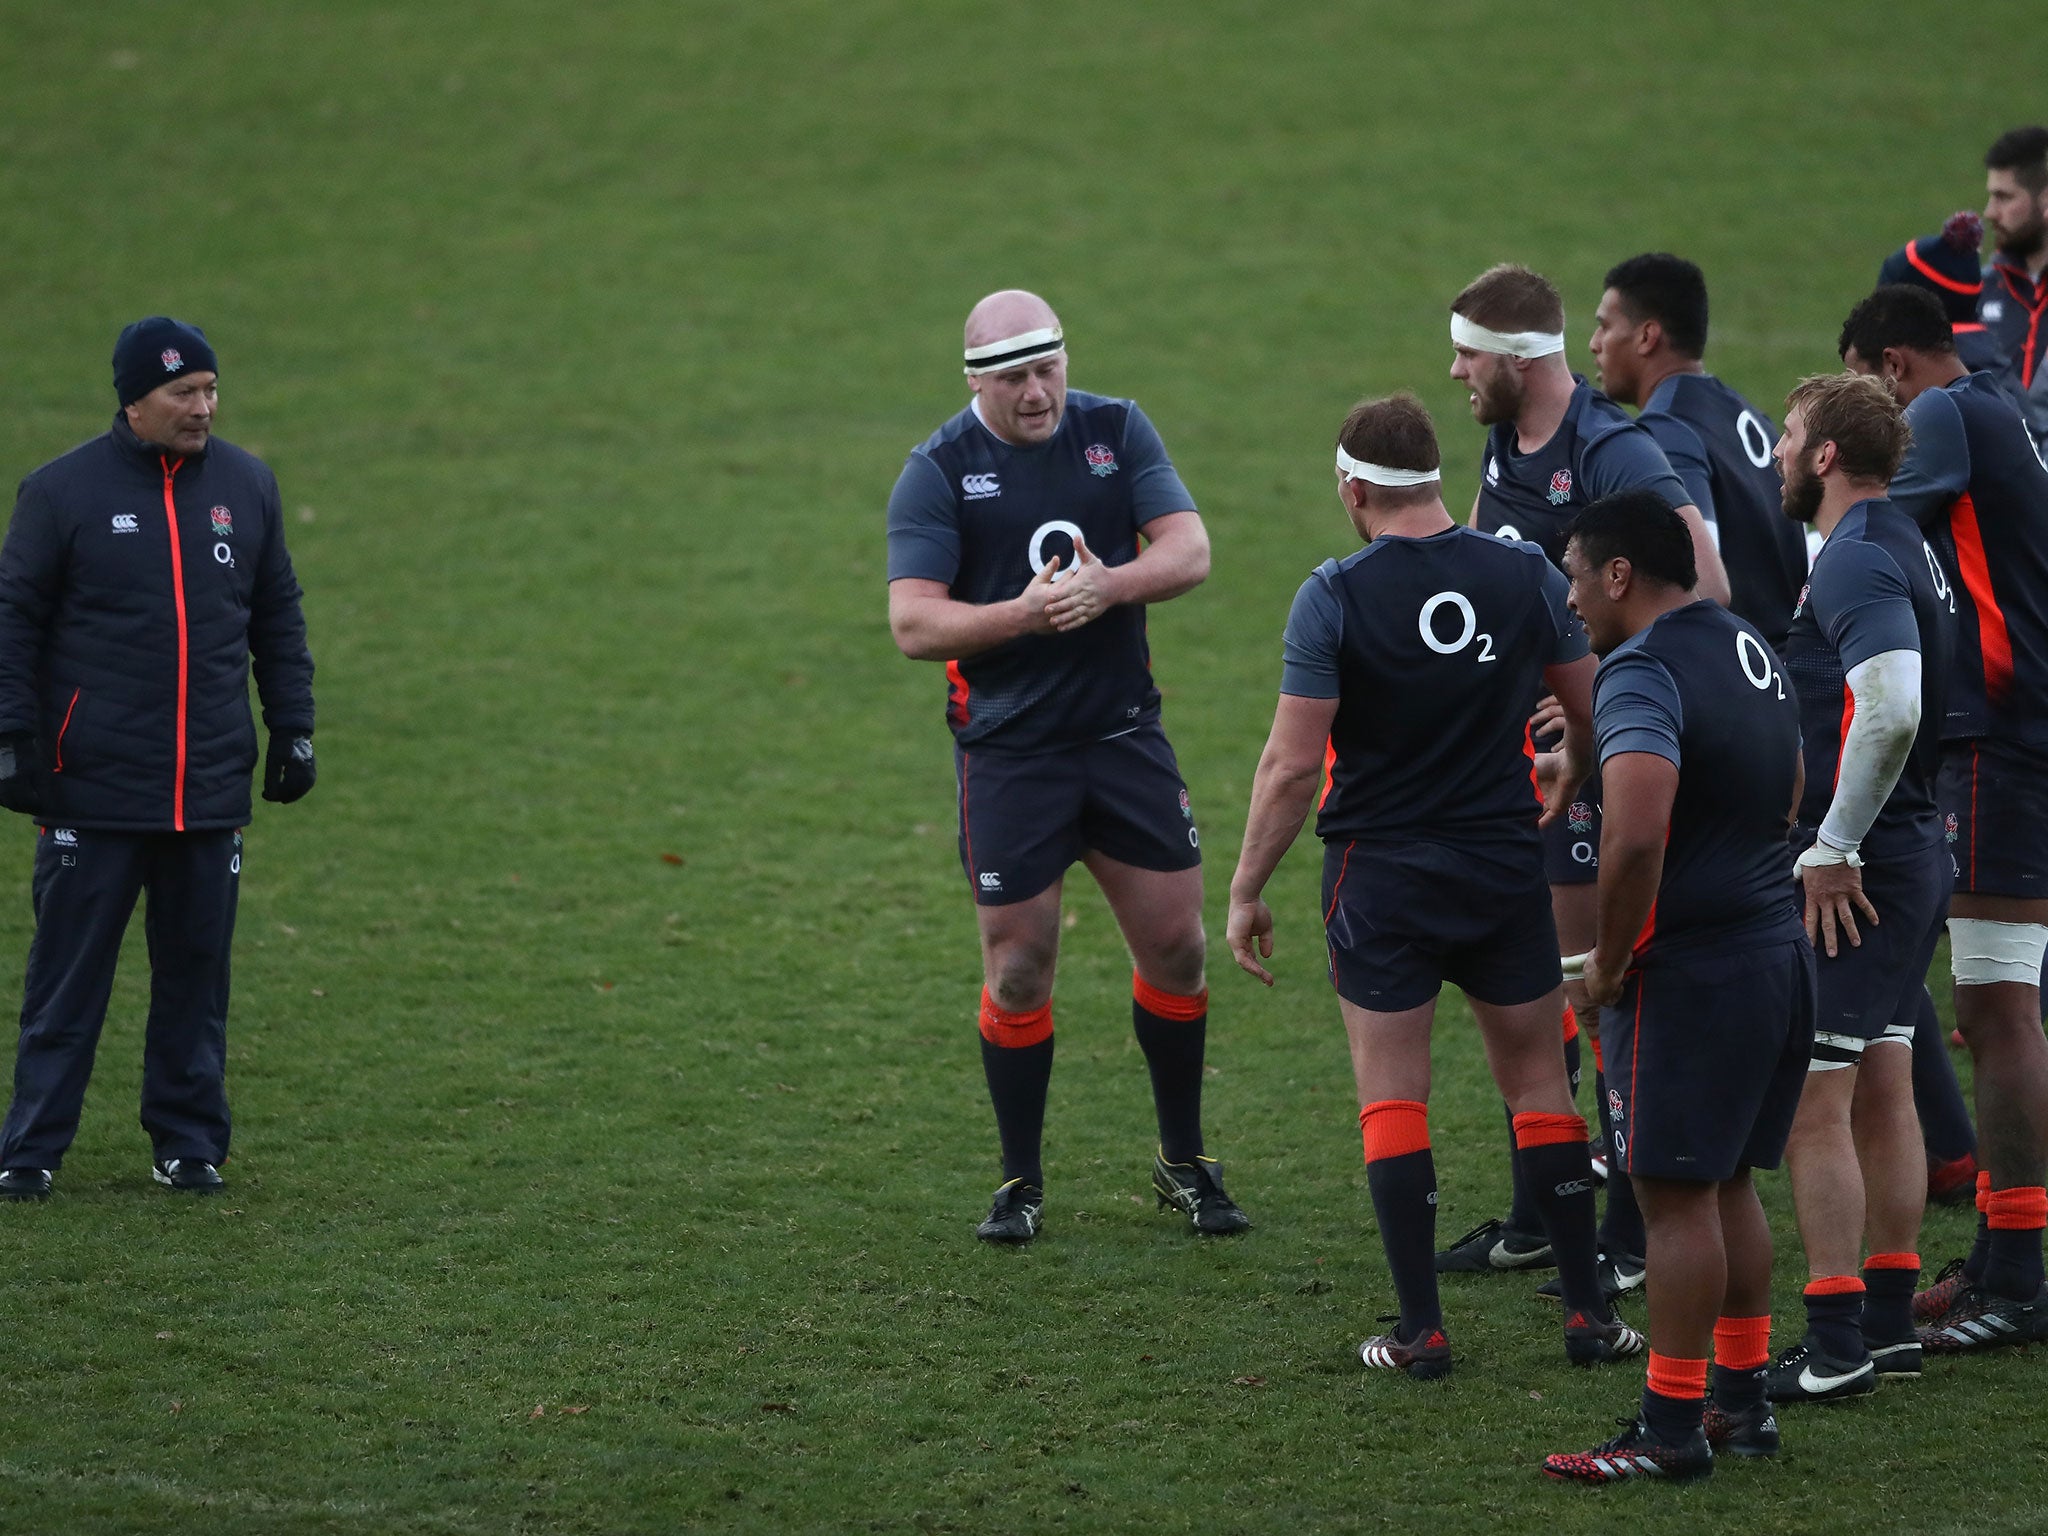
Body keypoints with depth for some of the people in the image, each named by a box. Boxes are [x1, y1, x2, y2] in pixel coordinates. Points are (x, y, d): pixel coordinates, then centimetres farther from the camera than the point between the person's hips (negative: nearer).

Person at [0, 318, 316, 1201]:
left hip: (212, 788, 3)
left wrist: (293, 730, 12)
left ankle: (189, 1142, 15)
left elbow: (277, 619, 17)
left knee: (196, 973, 6)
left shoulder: (246, 486, 9)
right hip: (93, 788, -3)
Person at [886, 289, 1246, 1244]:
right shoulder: (938, 471, -7)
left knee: (1175, 946, 4)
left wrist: (1106, 585, -24)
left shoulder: (1117, 432, 2)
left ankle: (1183, 1164, 21)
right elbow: (912, 623, -13)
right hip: (1008, 752, -3)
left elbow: (1189, 551, -5)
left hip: (1125, 733, 3)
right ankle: (1021, 1183, 15)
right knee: (1018, 970, 0)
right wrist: (1024, 613, -27)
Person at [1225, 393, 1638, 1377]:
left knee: (1392, 1101, 5)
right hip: (1505, 870, 3)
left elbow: (1293, 760, -14)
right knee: (1538, 1085, 13)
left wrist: (1246, 890, -5)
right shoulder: (1526, 575, -3)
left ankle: (1421, 1331, 2)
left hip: (1380, 873, -3)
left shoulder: (1334, 595, -13)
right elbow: (1591, 714, 7)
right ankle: (1586, 1311, 13)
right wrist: (1568, 780, 29)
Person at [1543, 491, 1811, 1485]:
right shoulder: (1748, 648, 13)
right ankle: (1742, 1401, 24)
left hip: (1690, 974, -9)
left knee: (1675, 1195, -3)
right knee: (1727, 1183, 18)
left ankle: (1671, 1429, 1)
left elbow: (1636, 835, -30)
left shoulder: (1642, 673, -17)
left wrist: (1607, 963, -17)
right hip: (1779, 947, 9)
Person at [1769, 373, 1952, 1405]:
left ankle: (1834, 1348, -6)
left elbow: (1892, 710, -31)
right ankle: (1888, 1322, 20)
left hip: (1850, 875, -10)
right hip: (1912, 855, 10)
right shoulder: (1901, 549, 14)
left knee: (1812, 1105, -7)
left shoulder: (1857, 563, -18)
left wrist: (1831, 849, -23)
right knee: (1882, 1094, 15)